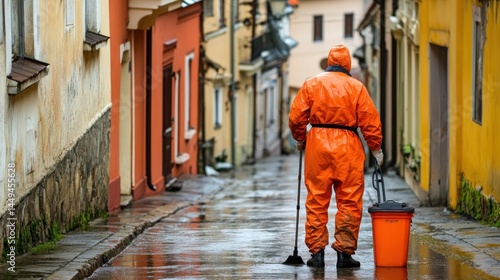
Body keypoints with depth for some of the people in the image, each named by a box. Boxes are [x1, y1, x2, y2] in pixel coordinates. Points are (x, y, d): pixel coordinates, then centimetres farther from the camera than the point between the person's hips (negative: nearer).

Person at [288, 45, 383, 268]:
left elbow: (296, 116, 3)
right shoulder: (356, 87, 3)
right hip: (347, 148, -1)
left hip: (317, 143, 1)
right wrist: (376, 149, 10)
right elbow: (370, 121, 0)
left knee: (316, 200, 6)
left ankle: (316, 251, 4)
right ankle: (344, 252, 0)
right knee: (349, 201, 3)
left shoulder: (311, 84, 6)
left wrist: (300, 139, 20)